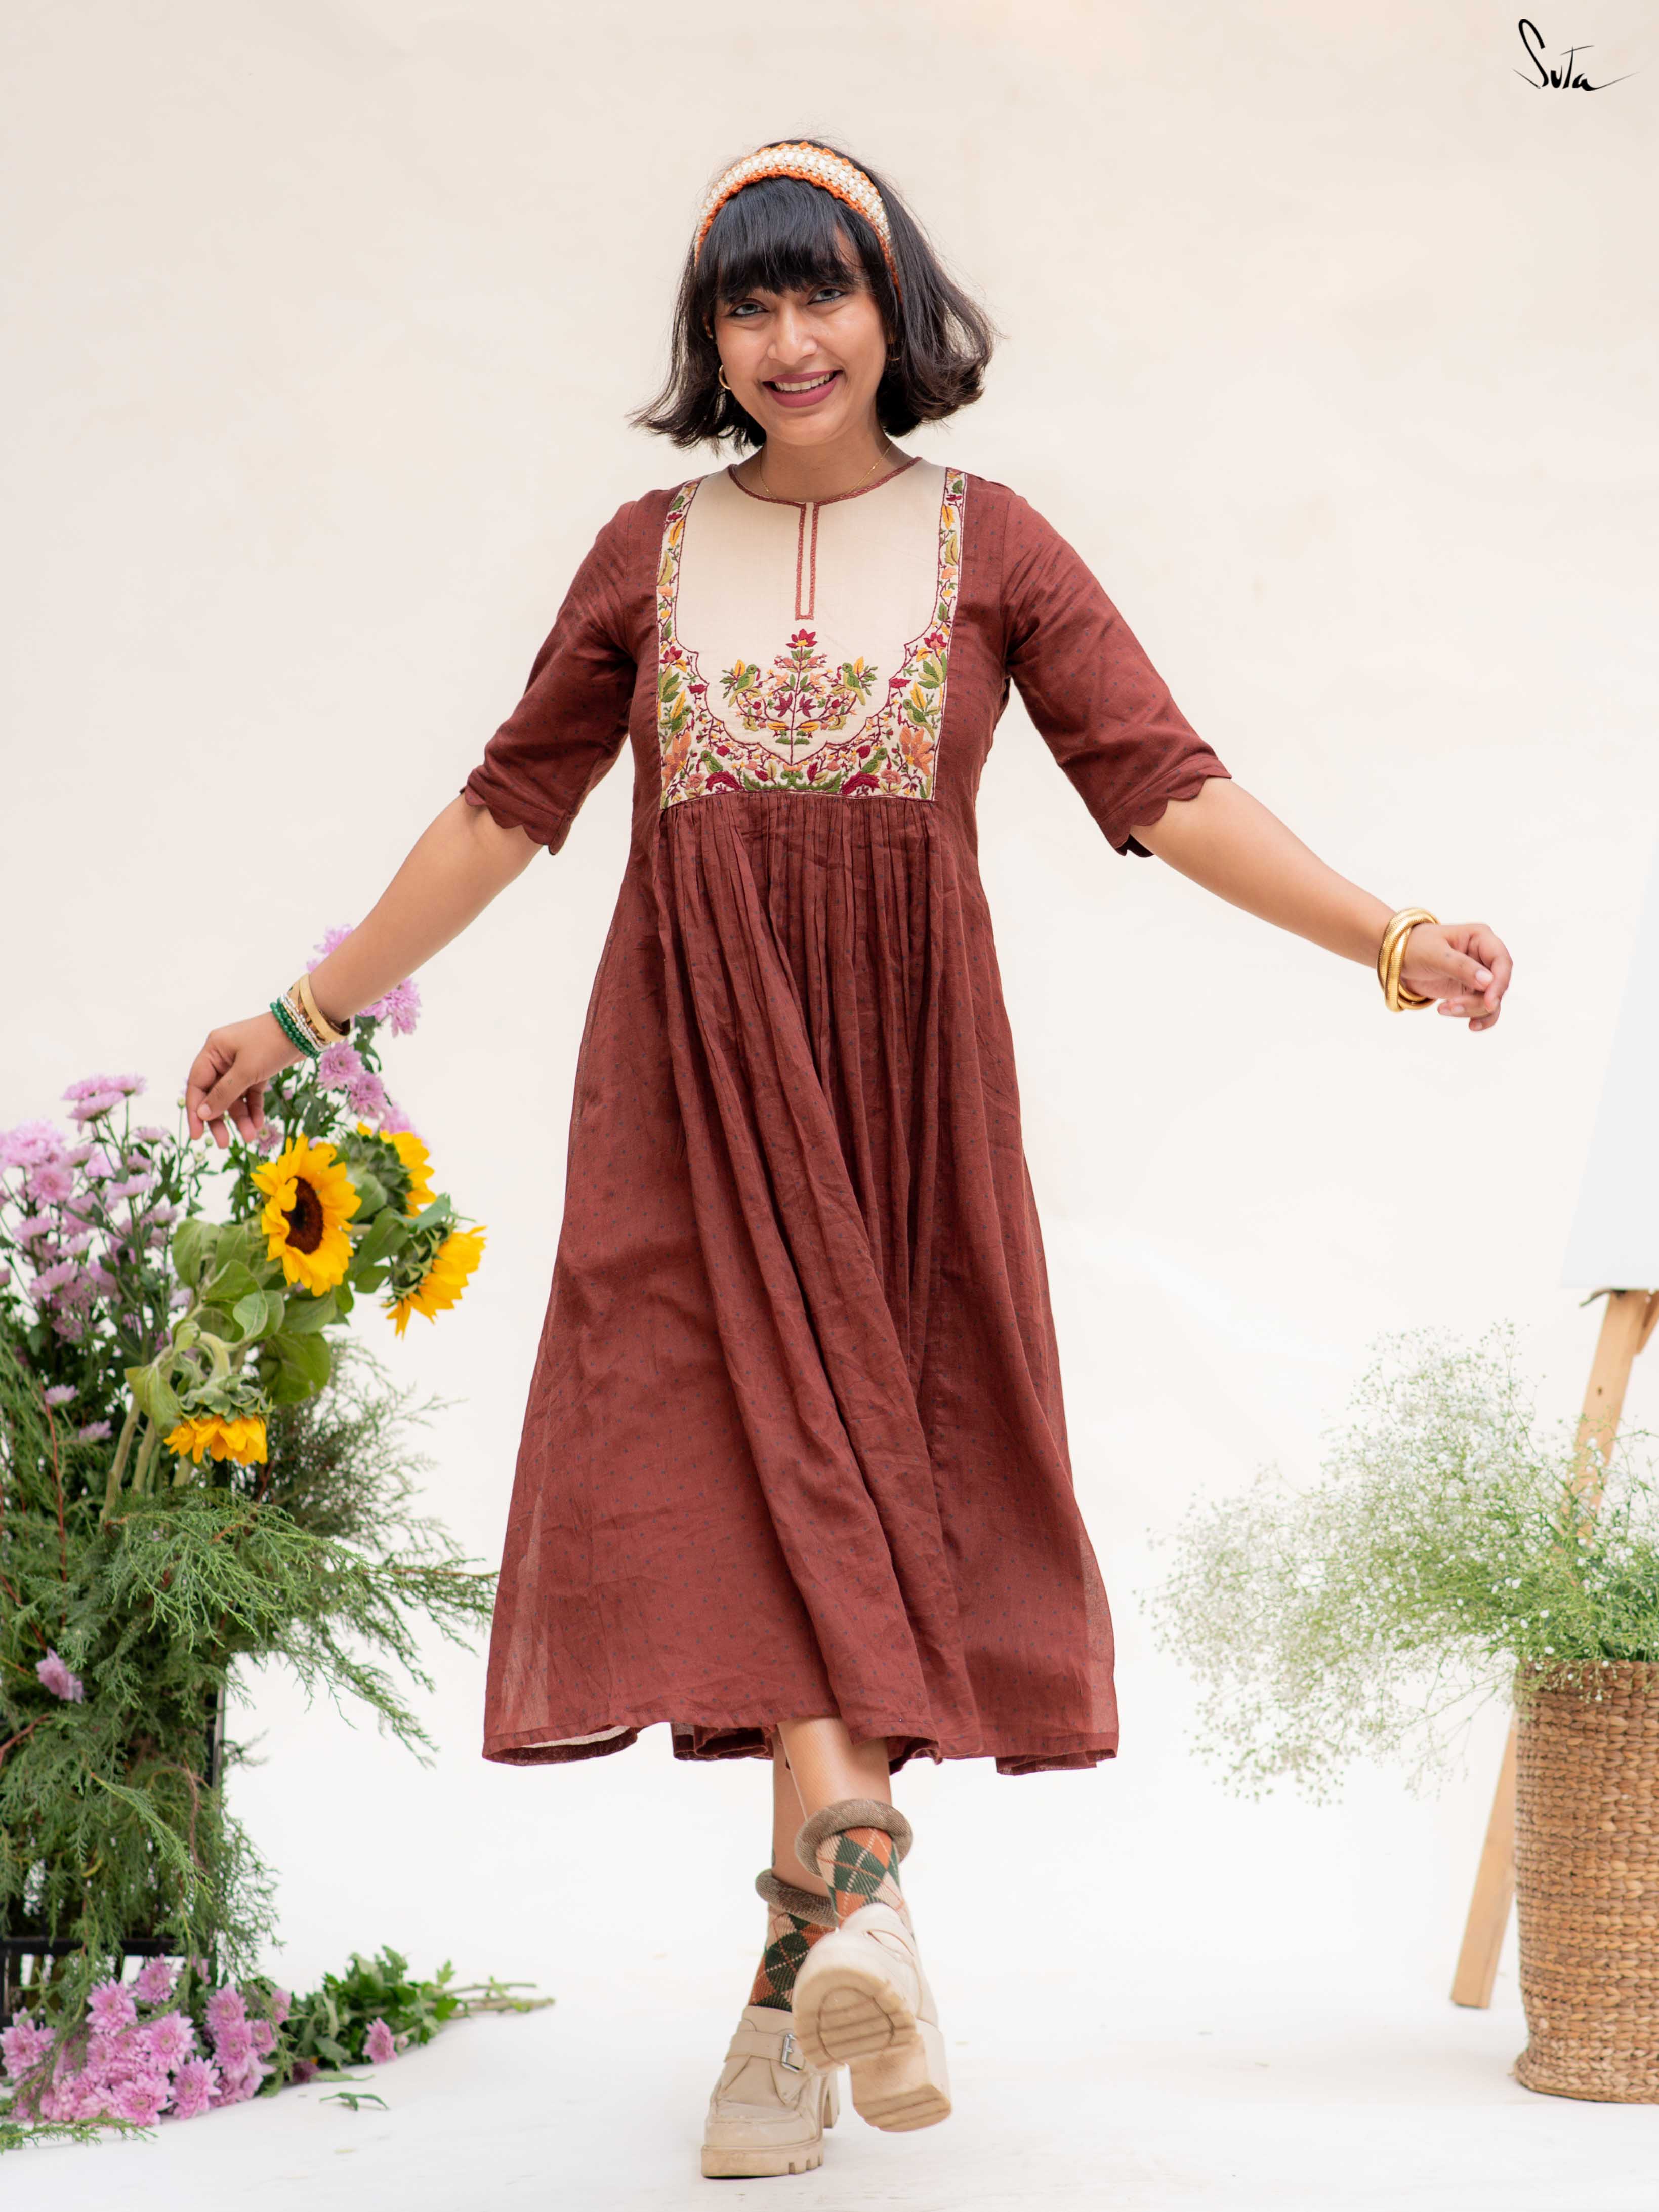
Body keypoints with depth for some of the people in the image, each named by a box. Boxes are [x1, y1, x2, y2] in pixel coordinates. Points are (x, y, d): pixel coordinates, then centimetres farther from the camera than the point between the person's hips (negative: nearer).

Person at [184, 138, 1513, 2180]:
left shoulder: (989, 545, 8)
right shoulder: (648, 551, 12)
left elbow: (1165, 787, 2)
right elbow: (508, 806, 16)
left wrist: (1387, 941, -9)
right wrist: (311, 1012, 16)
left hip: (906, 1061, -1)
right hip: (697, 1057, 1)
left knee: (874, 1455, -5)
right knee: (758, 1432, -16)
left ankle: (802, 1974, -2)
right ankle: (860, 1883, -25)